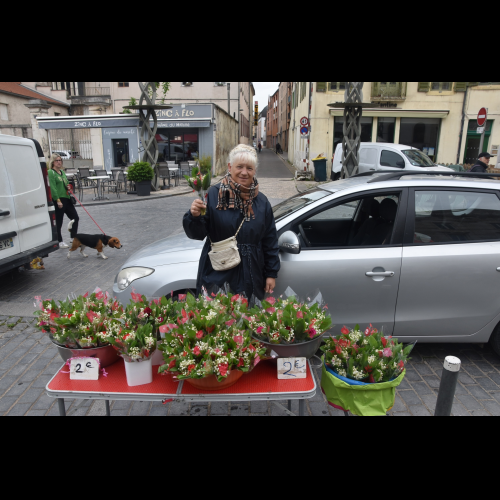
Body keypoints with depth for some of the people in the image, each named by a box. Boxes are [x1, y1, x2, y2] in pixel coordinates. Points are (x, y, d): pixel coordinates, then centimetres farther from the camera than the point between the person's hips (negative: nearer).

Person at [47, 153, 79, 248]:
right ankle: (59, 241, 12)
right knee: (58, 221, 1)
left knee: (75, 217, 9)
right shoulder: (51, 172, -8)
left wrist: (69, 187, 3)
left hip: (66, 198, 8)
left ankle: (74, 238, 21)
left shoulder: (62, 172, 16)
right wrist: (58, 200, -21)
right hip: (58, 200, -8)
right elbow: (53, 188, -16)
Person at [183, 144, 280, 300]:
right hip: (216, 277, -2)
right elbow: (198, 233, -7)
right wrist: (194, 216, -27)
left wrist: (271, 273, 6)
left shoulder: (261, 201, 4)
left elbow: (270, 241, 7)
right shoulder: (214, 194, -7)